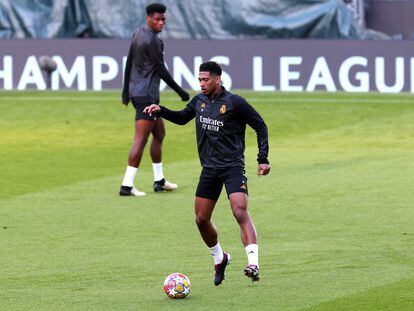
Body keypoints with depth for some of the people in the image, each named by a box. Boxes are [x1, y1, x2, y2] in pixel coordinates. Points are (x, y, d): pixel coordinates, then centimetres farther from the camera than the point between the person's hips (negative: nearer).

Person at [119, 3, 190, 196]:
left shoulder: (138, 34, 11)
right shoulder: (152, 40, -17)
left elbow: (129, 62, 18)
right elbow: (161, 71, -16)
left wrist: (126, 90, 24)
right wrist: (180, 92, -7)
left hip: (136, 91, 11)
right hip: (146, 94, -11)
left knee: (159, 133, 19)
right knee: (140, 139, -11)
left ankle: (159, 181, 25)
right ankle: (127, 185, -14)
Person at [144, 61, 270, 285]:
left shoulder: (234, 103, -9)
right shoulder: (199, 101, 8)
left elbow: (260, 126, -1)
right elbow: (182, 117, 28)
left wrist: (263, 159, -5)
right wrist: (161, 111, 11)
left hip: (233, 167, -6)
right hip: (209, 168, 7)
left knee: (240, 212, -23)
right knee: (201, 219, 8)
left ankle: (253, 264, -31)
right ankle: (219, 258, 32)